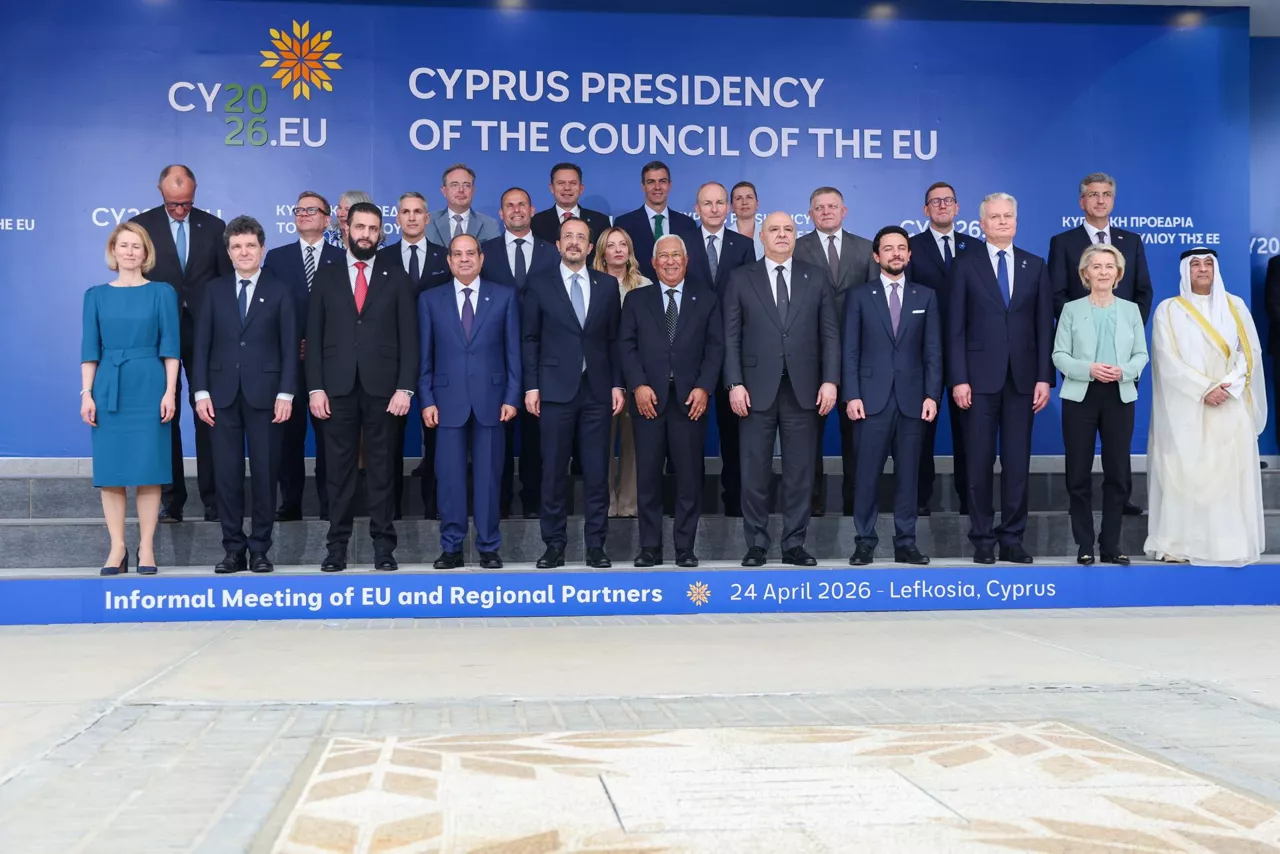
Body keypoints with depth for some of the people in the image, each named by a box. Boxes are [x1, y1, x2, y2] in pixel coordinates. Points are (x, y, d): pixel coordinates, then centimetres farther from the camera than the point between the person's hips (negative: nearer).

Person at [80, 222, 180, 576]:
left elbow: (170, 347, 1)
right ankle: (117, 547, 9)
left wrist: (170, 392, -7)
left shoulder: (162, 292, 4)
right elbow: (89, 349, 7)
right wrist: (86, 393, -1)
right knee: (110, 470, 2)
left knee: (148, 469, -1)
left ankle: (146, 547, 6)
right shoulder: (97, 295, 8)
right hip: (108, 389, 2)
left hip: (149, 388, -2)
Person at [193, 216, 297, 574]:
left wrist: (286, 393, -8)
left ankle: (260, 549, 9)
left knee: (264, 473, 1)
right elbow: (202, 344, 8)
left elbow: (289, 346, 0)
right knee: (227, 474, 3)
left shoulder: (280, 291, 5)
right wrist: (201, 391, -1)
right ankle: (233, 549, 10)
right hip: (223, 394, 2)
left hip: (264, 394, -2)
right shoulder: (214, 291, 11)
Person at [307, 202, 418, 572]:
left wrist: (405, 387, -6)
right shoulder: (326, 276, 10)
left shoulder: (396, 277, 7)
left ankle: (383, 544, 9)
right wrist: (316, 388, -2)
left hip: (382, 388, -1)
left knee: (381, 468, 3)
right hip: (338, 388, 1)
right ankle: (338, 544, 10)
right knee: (339, 468, 4)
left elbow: (408, 336, 3)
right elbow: (314, 337, 7)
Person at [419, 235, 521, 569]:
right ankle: (451, 548, 12)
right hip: (448, 401, 0)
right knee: (449, 477, 3)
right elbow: (425, 355, 7)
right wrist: (427, 400, -1)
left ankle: (488, 548, 13)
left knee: (488, 477, 4)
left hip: (491, 400, 0)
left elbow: (513, 350, 4)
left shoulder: (504, 296, 6)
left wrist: (512, 397, -3)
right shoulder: (430, 300, 8)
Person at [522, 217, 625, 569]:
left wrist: (617, 384, 3)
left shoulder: (608, 284, 9)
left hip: (597, 390, 1)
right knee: (554, 470, 2)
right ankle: (554, 544, 10)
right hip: (556, 390, -1)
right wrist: (531, 386, -3)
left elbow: (614, 339, 9)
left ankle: (595, 544, 10)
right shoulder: (540, 285, 5)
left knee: (597, 471, 2)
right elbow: (530, 339, 4)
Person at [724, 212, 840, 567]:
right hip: (757, 389, -1)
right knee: (755, 473, 3)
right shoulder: (741, 279, 6)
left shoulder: (817, 278, 9)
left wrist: (829, 380, -4)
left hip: (803, 389, 1)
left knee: (800, 472, 5)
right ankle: (756, 544, 12)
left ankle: (794, 544, 13)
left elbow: (830, 333, 5)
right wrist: (735, 384, -7)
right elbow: (731, 337, 2)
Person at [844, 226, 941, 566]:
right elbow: (850, 350, 2)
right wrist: (852, 395, -7)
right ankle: (865, 542, 7)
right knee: (867, 473, -1)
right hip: (873, 398, -1)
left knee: (908, 473, 5)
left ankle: (905, 543, 11)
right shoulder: (859, 296, 7)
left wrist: (932, 395, -2)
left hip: (912, 398, 1)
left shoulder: (926, 297, 11)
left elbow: (933, 351, 7)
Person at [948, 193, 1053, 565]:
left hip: (1022, 378, 2)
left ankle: (1012, 538, 12)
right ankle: (982, 538, 11)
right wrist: (959, 379, -8)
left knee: (1017, 462, 4)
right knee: (980, 462, 2)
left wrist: (1044, 377, -1)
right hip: (980, 377, -2)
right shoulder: (965, 265, 3)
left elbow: (1044, 325, 7)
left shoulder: (1035, 265, 10)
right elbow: (955, 327, -1)